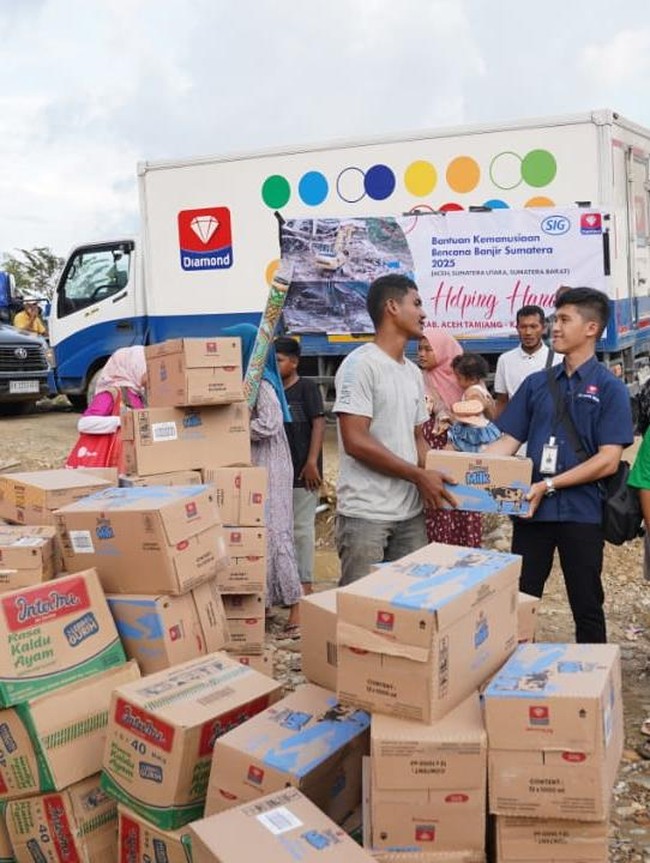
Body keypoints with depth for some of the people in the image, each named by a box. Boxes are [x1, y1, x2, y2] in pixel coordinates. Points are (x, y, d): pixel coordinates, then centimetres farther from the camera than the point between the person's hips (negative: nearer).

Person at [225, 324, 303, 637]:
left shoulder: (261, 383, -14)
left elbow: (270, 425, -25)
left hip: (268, 470, -9)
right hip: (253, 469, 9)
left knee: (273, 534, -7)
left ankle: (296, 608, -2)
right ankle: (263, 601, 19)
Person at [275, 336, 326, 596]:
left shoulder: (306, 387, -7)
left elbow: (319, 424, -12)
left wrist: (312, 462, -18)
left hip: (301, 470, -6)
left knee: (302, 526, 1)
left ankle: (305, 582, 10)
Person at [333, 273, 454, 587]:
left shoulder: (413, 372, 14)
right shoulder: (360, 364, -12)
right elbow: (355, 442, -18)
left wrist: (434, 476, 1)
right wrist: (419, 476, -14)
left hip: (411, 511, 8)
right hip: (366, 513, -8)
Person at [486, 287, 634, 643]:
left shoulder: (609, 388, -4)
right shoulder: (536, 383, 9)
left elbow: (608, 460, -11)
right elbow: (508, 441, 8)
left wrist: (549, 485, -18)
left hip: (581, 512, -4)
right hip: (532, 509, 4)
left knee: (587, 608, 9)